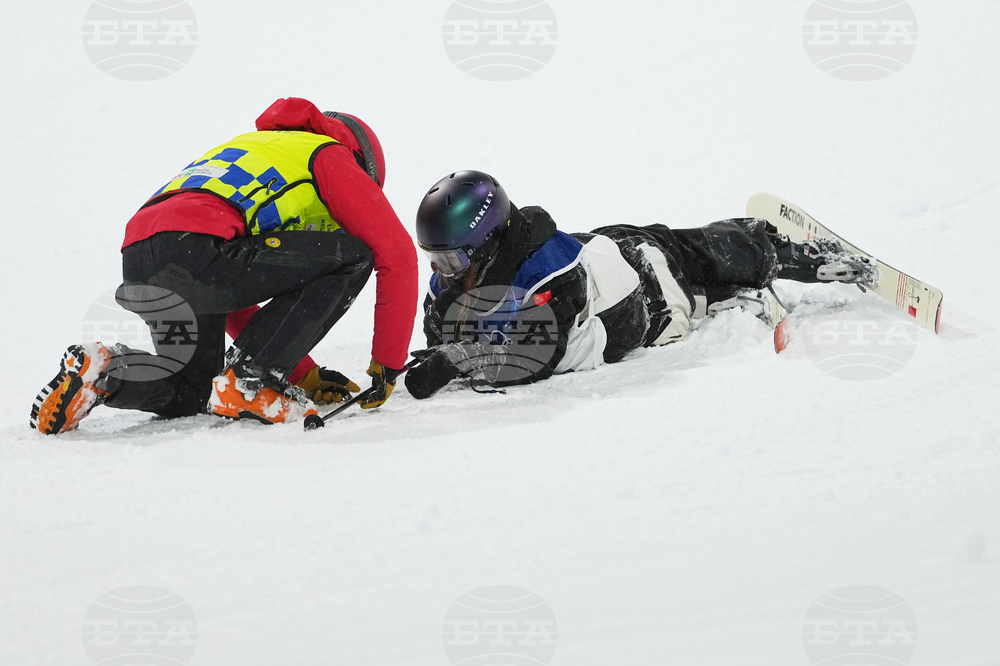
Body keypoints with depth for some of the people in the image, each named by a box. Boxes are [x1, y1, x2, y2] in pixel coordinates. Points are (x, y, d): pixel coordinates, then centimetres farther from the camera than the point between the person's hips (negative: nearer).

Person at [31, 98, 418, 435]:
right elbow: (396, 252, 9)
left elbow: (229, 302, 39)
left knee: (191, 395, 30)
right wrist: (387, 365, 14)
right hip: (197, 249, -9)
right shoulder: (331, 156, 18)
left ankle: (101, 372, 4)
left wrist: (301, 372, 35)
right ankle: (249, 382, -3)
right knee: (353, 255, 3)